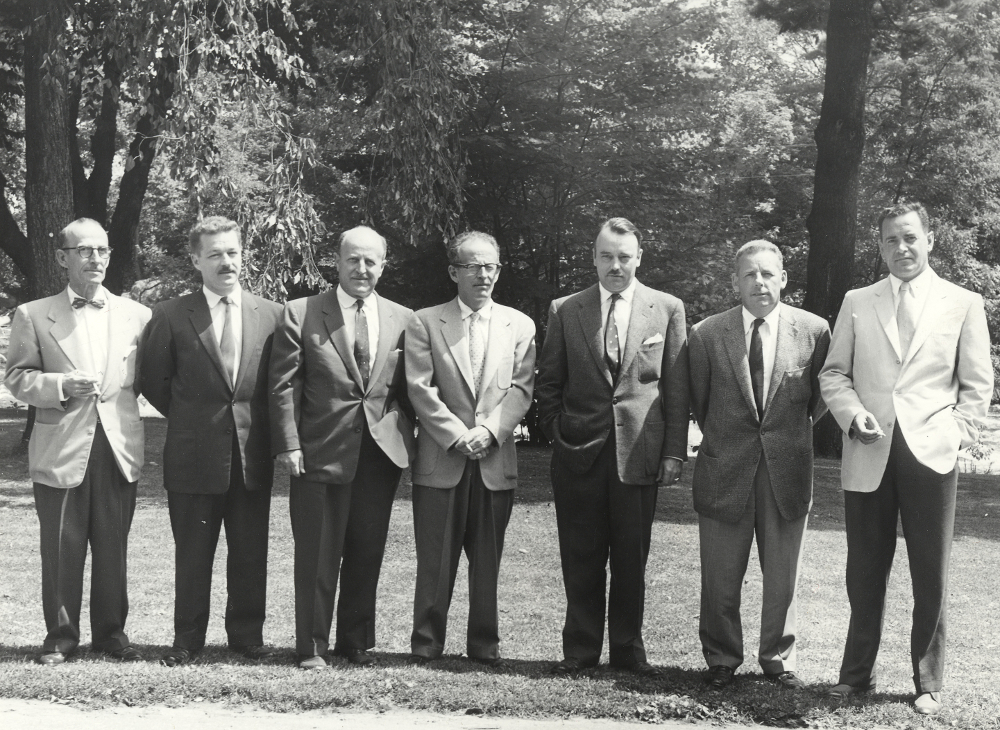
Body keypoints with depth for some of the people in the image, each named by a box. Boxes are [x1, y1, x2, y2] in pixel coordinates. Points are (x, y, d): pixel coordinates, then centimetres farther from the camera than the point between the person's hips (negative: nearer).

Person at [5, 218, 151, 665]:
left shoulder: (136, 315, 10)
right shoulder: (33, 316, 5)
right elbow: (16, 377, 2)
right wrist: (61, 386, -13)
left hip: (119, 448, 2)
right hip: (60, 449, -1)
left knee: (113, 548, 7)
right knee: (61, 548, 4)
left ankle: (111, 632, 19)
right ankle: (60, 635, 15)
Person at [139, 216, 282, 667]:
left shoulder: (271, 314, 5)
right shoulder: (171, 316, -1)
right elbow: (154, 382, 5)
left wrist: (258, 424, 6)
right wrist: (191, 419, 5)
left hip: (252, 453, 2)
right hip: (194, 455, -1)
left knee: (250, 553, 7)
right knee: (191, 553, 5)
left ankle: (247, 634, 19)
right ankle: (187, 639, 15)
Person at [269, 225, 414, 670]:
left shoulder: (402, 320, 9)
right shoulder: (301, 314, 1)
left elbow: (409, 389, 12)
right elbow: (284, 385, -2)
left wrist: (406, 437, 2)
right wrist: (289, 444, -9)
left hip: (381, 451, 3)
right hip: (320, 451, -3)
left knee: (367, 554, 10)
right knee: (318, 555, 1)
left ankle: (356, 642, 23)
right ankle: (311, 647, 11)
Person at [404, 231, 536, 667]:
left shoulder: (519, 326, 11)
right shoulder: (424, 323, 4)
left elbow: (521, 389, 3)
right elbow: (420, 389, -3)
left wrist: (489, 431, -12)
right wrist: (457, 436, -12)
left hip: (495, 462, 2)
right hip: (440, 462, -1)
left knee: (487, 561, 6)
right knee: (435, 562, 2)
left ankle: (484, 645, 16)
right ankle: (426, 646, 11)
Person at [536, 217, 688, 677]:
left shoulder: (667, 310, 5)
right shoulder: (565, 311, 7)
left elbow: (677, 388, 4)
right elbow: (549, 383, 12)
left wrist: (674, 452, -1)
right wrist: (556, 432, 4)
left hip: (639, 452, -1)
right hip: (579, 452, 1)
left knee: (631, 557, 5)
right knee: (581, 558, 5)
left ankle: (628, 648, 17)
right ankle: (580, 648, 15)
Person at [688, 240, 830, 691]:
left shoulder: (813, 330, -3)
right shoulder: (707, 334, -4)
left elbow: (820, 396, 11)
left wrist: (794, 433, 12)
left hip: (787, 469, 0)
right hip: (725, 469, 0)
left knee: (783, 576, 9)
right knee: (720, 578, 6)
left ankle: (778, 660, 25)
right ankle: (721, 661, 22)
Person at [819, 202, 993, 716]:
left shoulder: (963, 304, 6)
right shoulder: (857, 303, 10)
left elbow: (977, 384, 7)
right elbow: (834, 374, 10)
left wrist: (958, 435, -5)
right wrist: (853, 415, -7)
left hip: (931, 456, -1)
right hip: (868, 456, 1)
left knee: (931, 576, 4)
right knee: (864, 572, 7)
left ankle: (928, 682, 15)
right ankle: (857, 672, 19)